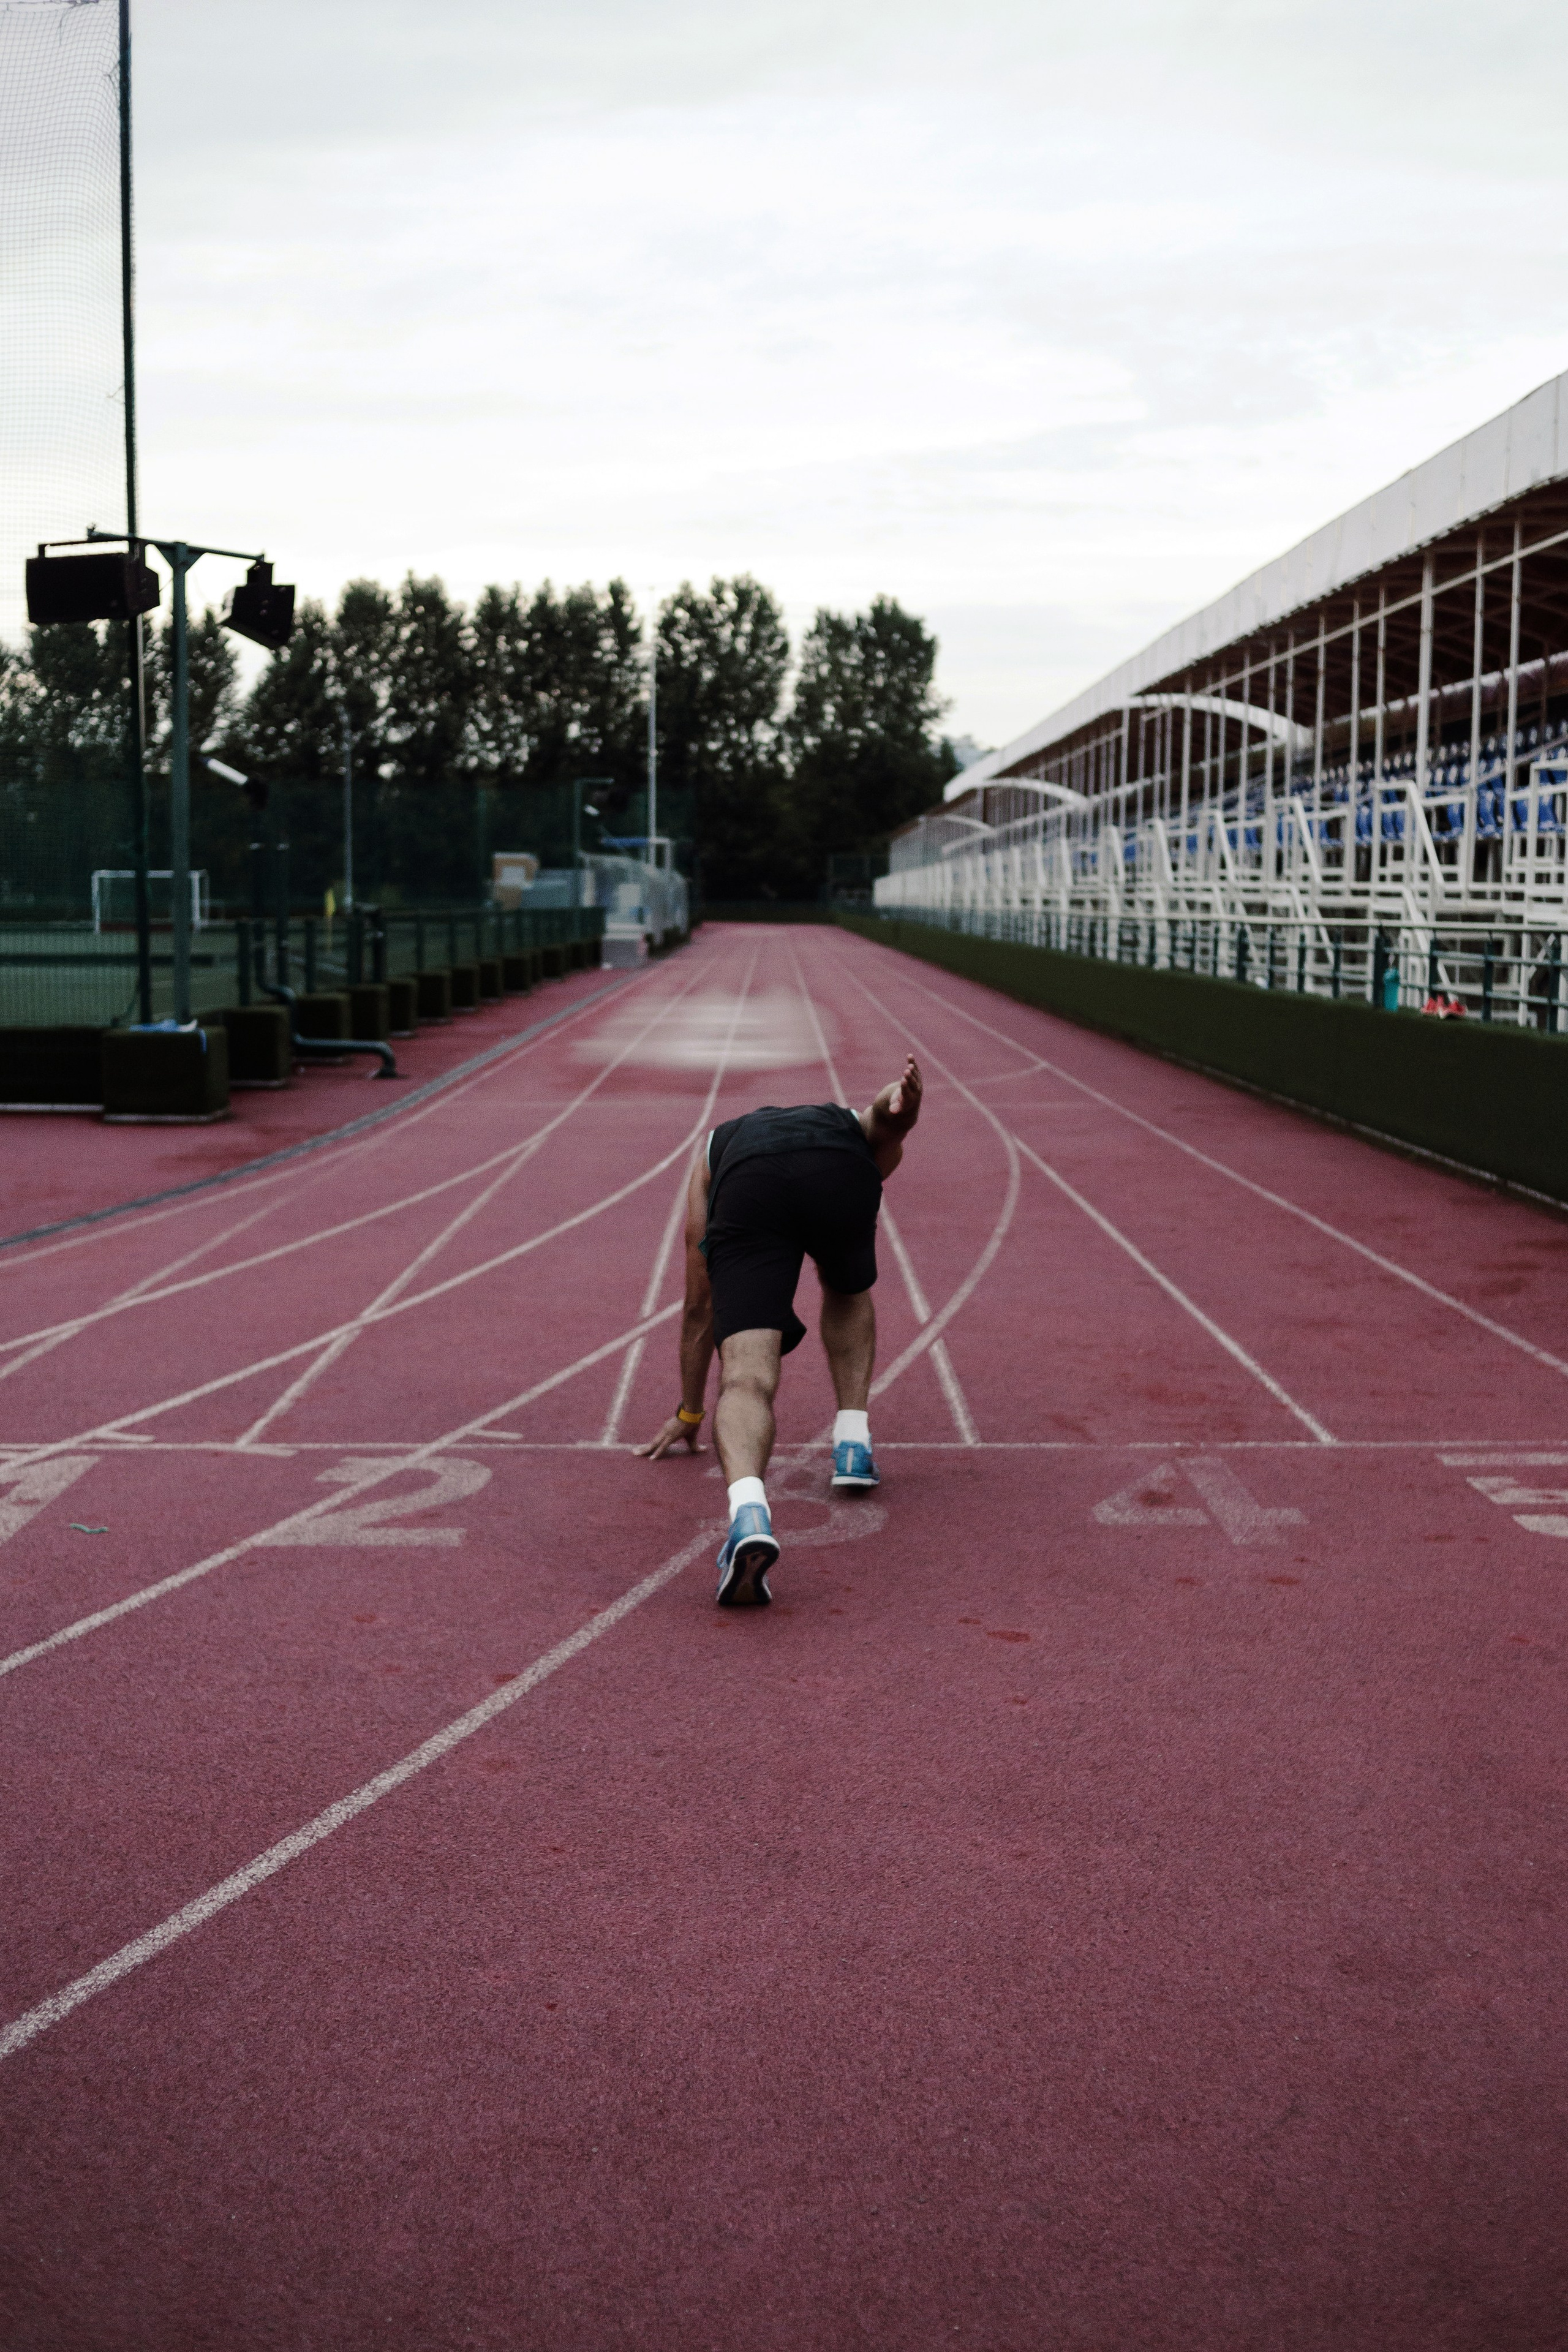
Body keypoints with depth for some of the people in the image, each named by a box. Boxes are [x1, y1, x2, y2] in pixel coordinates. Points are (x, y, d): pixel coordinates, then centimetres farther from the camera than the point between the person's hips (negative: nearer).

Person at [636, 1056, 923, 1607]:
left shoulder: (714, 1150, 46)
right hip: (843, 1174, 1)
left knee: (747, 1375, -10)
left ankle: (748, 1510, -38)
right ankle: (853, 1444, 23)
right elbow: (883, 1118, 14)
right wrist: (904, 1097, -11)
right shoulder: (854, 1129, 44)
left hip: (746, 1190, -1)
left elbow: (699, 1302, 48)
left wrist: (689, 1411, 56)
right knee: (847, 1292, 35)